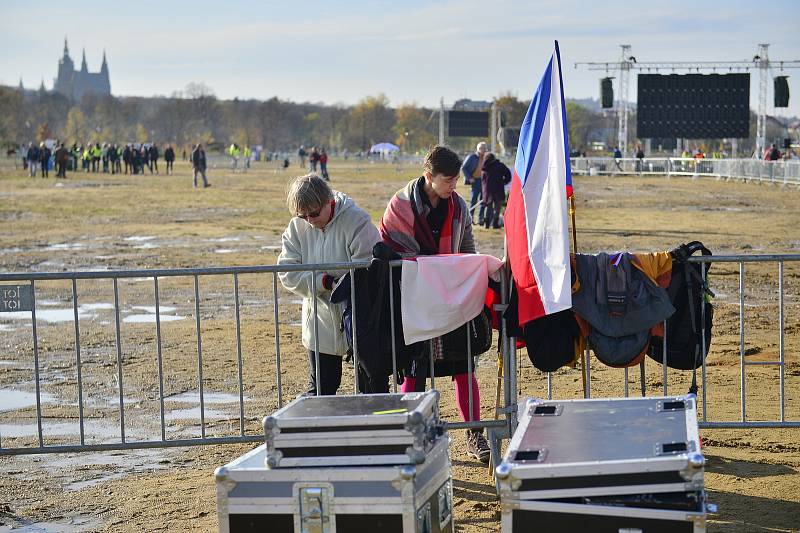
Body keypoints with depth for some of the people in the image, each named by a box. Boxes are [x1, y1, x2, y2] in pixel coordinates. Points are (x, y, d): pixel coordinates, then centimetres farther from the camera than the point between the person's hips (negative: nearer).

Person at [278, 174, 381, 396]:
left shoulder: (357, 221, -17)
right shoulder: (297, 227, -3)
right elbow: (287, 271, -8)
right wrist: (324, 281, -21)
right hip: (321, 322, 4)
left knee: (371, 387, 7)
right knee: (319, 390, 11)